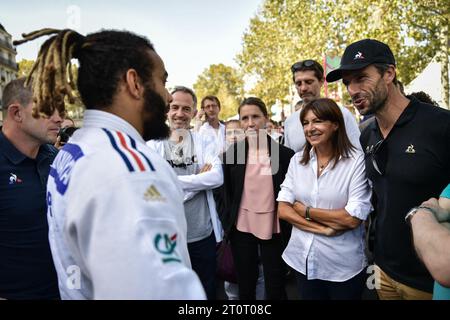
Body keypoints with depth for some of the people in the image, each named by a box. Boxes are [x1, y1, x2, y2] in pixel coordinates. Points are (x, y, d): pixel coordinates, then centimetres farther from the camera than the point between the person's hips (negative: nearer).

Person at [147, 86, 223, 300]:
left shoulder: (205, 142, 0)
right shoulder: (153, 145, -3)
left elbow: (217, 177, -16)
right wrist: (199, 180, -16)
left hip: (203, 235, 1)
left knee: (207, 291, 19)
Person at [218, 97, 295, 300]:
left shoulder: (284, 154, -5)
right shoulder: (231, 153, -2)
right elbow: (225, 193, 3)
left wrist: (290, 226, -2)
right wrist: (227, 223, -4)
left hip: (273, 229, -1)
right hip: (242, 228, 1)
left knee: (275, 287, 13)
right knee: (245, 286, 16)